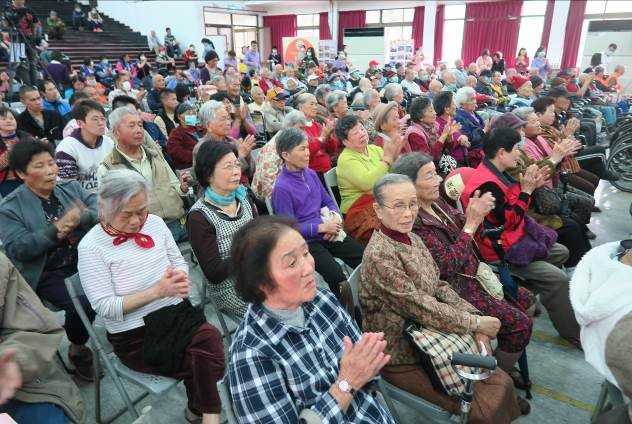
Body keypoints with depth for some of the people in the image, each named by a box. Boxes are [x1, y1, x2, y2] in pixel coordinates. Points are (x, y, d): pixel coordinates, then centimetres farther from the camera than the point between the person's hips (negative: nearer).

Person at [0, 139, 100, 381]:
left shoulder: (71, 188, 11)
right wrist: (56, 229, -22)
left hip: (87, 260, 4)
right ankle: (78, 350, 6)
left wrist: (81, 218, -22)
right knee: (83, 305, -26)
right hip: (48, 275, -4)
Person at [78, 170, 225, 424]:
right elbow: (105, 307, -15)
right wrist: (157, 291, -25)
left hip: (178, 314, 5)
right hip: (135, 335, -5)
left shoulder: (155, 223, 2)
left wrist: (180, 279, -12)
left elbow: (179, 262, 12)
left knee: (207, 349, -23)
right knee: (210, 348, -24)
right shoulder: (91, 246, -12)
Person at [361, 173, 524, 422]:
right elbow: (421, 308, -25)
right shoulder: (379, 254, -25)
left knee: (501, 382, 5)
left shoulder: (412, 238, 2)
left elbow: (440, 288, 5)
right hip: (403, 358, -7)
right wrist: (475, 323, -15)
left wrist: (474, 317, -9)